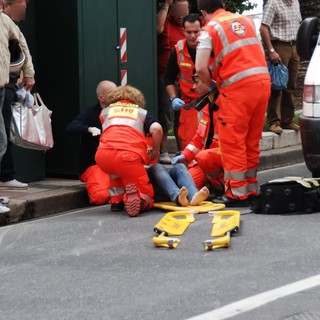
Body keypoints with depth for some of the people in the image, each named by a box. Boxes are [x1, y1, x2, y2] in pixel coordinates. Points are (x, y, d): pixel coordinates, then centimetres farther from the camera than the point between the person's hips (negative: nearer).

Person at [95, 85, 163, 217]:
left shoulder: (105, 111, 32)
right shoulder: (142, 112, 27)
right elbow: (156, 129, 8)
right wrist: (155, 151, 23)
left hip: (102, 156, 2)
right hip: (130, 155, -2)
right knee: (146, 201, 10)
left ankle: (116, 200, 18)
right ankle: (134, 196, -25)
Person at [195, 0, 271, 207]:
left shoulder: (209, 30, 0)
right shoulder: (247, 21, 19)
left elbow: (201, 68, -9)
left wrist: (211, 85, 9)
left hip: (238, 88, -6)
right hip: (263, 81, 6)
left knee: (233, 142, 1)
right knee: (252, 140, 15)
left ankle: (237, 192, -1)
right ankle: (251, 188, 21)